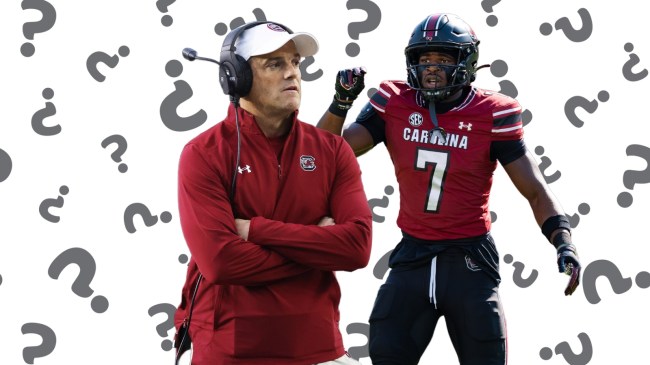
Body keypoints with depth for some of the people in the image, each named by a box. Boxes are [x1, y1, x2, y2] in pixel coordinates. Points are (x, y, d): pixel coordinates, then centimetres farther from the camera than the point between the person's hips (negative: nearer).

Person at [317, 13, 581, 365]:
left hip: (469, 259, -2)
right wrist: (342, 101, -18)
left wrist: (564, 242, -23)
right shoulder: (394, 104, -2)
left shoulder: (491, 114, -9)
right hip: (412, 255, 2)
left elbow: (535, 191, -8)